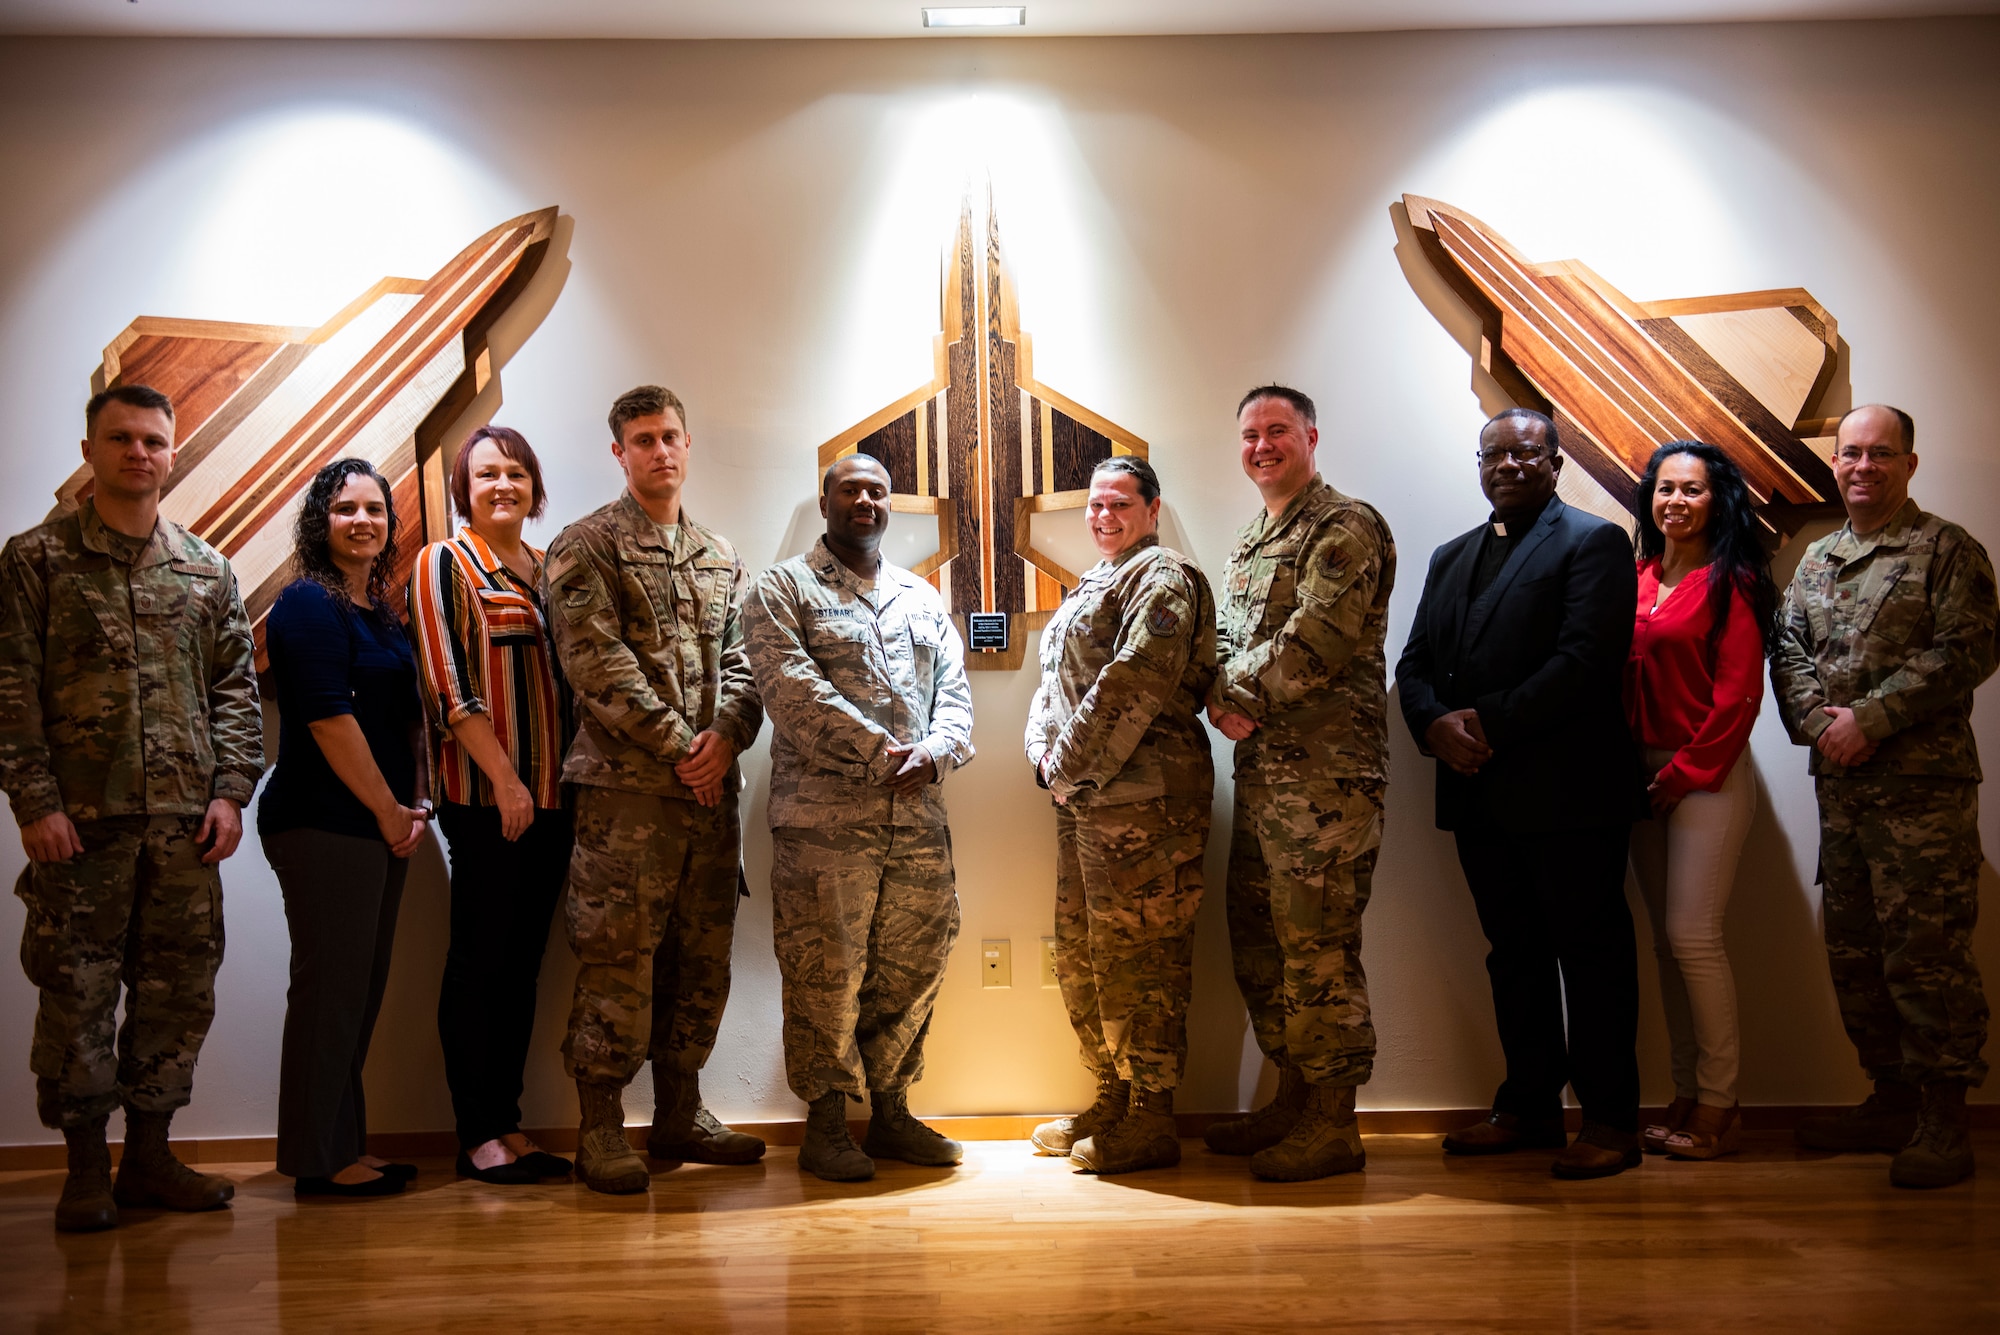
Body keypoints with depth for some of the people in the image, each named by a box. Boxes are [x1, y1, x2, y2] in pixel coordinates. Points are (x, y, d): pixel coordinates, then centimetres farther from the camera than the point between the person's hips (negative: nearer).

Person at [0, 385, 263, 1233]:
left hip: (184, 818, 3)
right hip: (80, 816, -3)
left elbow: (236, 687, 10)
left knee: (179, 989, 7)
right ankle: (87, 1169, 15)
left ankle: (149, 1156, 20)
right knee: (76, 991, 2)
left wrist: (230, 791, 1)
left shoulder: (206, 570, 11)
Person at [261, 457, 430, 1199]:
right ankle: (319, 1163, 6)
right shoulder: (309, 605, -10)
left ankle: (344, 1147, 21)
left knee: (362, 990, 12)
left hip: (380, 825, 9)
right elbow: (328, 718, -16)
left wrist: (413, 803, 9)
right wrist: (389, 809, -11)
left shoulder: (379, 610, 17)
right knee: (330, 988, -3)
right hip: (323, 825, -9)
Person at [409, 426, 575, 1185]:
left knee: (523, 960, 9)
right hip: (483, 796, -6)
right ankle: (478, 1133, 6)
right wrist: (504, 777, -16)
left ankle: (508, 1123, 16)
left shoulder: (548, 572, 16)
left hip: (550, 794, 6)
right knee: (480, 959, -1)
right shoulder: (444, 565, -1)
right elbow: (448, 682, -9)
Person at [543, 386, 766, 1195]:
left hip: (712, 787, 6)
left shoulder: (720, 557, 18)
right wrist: (678, 744, -14)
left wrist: (727, 735, -7)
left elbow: (740, 660, 13)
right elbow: (598, 662, -11)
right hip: (626, 787, -6)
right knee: (618, 959, -4)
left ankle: (680, 1113, 23)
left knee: (702, 957, 11)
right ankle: (600, 1129, 6)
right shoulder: (585, 548, 0)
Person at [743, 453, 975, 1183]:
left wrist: (936, 751, -9)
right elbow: (791, 688, -11)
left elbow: (954, 689, 12)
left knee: (912, 967, 8)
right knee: (826, 973, -2)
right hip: (823, 815, -5)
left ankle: (890, 1111, 22)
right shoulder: (782, 589, 3)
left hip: (917, 815, 5)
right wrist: (879, 752, -18)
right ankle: (826, 1123, 11)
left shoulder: (923, 598, 21)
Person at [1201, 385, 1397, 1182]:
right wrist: (1224, 700, -1)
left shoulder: (1346, 528, -8)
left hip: (1326, 771, -9)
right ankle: (1294, 1098, 27)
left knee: (1317, 947, -5)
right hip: (1260, 767, 9)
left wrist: (1239, 694, -9)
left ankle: (1333, 1126, 6)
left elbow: (1313, 643, -19)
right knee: (1257, 939, 14)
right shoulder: (1250, 542, 21)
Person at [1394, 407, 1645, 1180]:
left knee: (1591, 954, 0)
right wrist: (1434, 724, -7)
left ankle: (1610, 1120, 8)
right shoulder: (1452, 558, 20)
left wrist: (1491, 723, -17)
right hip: (1479, 792, 7)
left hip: (1567, 792, -7)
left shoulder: (1593, 542, -3)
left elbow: (1587, 659, -16)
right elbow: (1415, 661, 14)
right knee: (1513, 954, 13)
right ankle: (1529, 1107, 23)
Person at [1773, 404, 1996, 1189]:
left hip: (1923, 786, -6)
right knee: (1852, 949, 11)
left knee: (1926, 950, -5)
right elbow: (1789, 652, 10)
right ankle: (1892, 1099, 23)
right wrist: (1819, 722, -8)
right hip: (1839, 786, 6)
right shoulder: (1816, 561, 16)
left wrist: (1871, 719, -16)